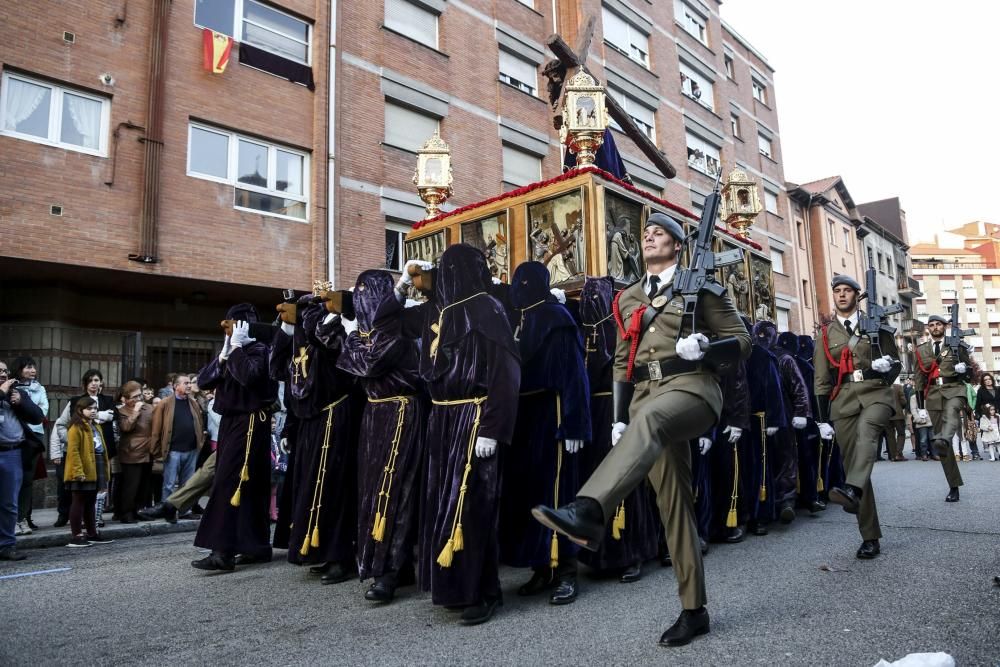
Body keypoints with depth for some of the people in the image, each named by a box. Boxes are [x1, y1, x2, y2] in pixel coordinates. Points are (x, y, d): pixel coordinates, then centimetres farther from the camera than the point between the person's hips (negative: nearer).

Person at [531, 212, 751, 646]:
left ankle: (587, 512, -60)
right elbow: (623, 361, 20)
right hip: (646, 398, 6)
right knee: (673, 504, 5)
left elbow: (742, 342, 4)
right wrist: (618, 418, 10)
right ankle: (694, 610, 14)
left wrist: (703, 349, -18)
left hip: (690, 387, -5)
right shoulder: (628, 298, 20)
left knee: (649, 419, -41)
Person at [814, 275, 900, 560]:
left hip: (876, 392, -2)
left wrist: (886, 363, -10)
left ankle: (853, 489, -57)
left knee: (865, 430, -36)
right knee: (851, 462, -3)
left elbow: (894, 360, 15)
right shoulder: (825, 334, 13)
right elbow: (821, 380, 11)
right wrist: (822, 420, 5)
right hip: (843, 399, 2)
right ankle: (870, 538, 4)